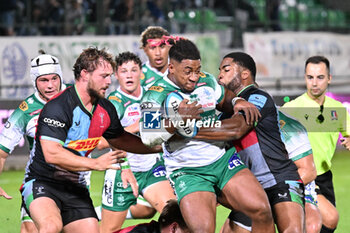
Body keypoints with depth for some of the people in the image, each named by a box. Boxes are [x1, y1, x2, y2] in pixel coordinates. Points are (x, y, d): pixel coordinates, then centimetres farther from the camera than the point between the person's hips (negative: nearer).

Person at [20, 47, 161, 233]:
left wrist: (157, 146, 19)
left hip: (77, 190, 8)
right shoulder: (57, 107, -18)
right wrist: (96, 164, -28)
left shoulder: (105, 109, 6)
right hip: (42, 183, -7)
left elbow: (119, 139, 27)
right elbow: (51, 153, -27)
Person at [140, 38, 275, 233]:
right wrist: (178, 120, -27)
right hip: (188, 172, -5)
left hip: (223, 160, 5)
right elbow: (148, 138, -17)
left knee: (261, 210, -12)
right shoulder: (156, 96, -9)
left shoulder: (207, 81, 6)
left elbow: (225, 100, 28)